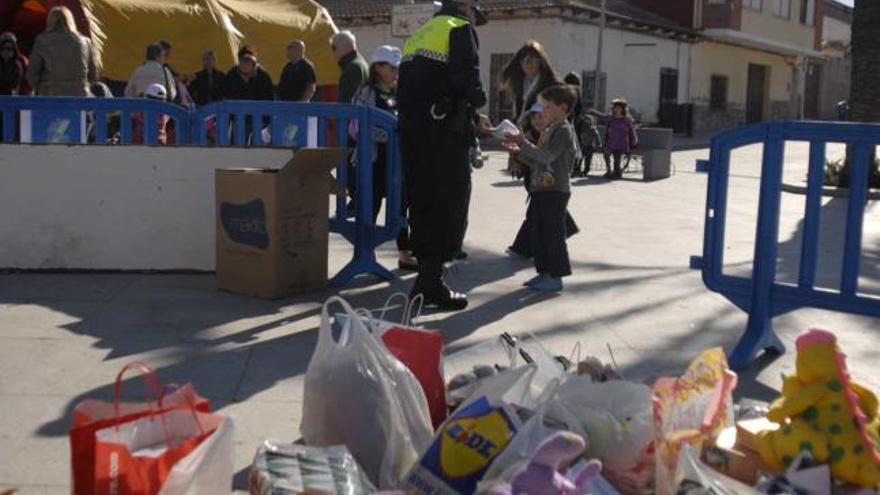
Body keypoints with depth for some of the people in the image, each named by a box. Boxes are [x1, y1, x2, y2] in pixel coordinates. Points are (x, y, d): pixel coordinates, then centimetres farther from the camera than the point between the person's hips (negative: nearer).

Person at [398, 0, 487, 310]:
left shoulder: (419, 35, 23)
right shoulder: (461, 29, 0)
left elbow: (405, 88, 18)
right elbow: (467, 78, -15)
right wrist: (478, 99, 4)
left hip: (411, 132, 8)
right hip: (445, 132, -7)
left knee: (423, 203, 12)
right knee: (450, 204, -3)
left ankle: (426, 276, 17)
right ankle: (432, 283, -4)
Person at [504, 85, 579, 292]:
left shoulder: (564, 130, -10)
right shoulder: (548, 131, 19)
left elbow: (546, 156, -23)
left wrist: (523, 143, -26)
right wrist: (518, 152, 9)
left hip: (556, 191, -9)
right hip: (541, 189, 9)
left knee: (553, 233, -5)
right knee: (538, 233, 12)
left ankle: (556, 277, 2)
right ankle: (544, 272, 21)